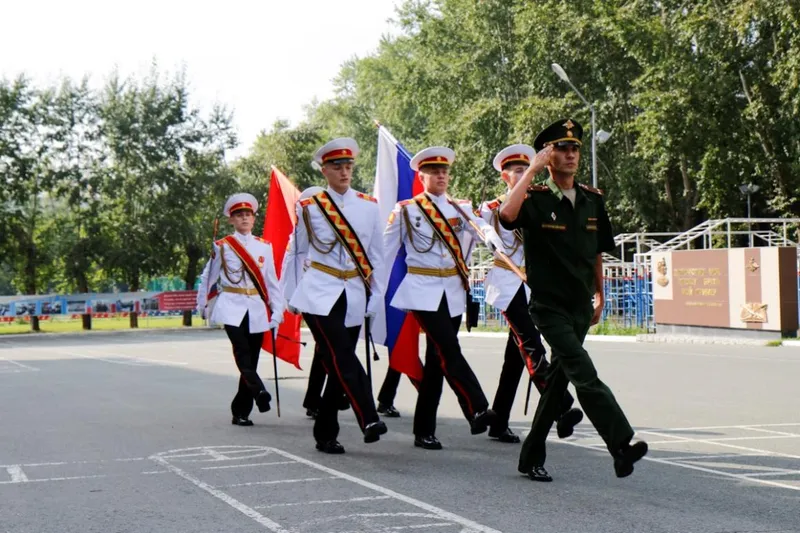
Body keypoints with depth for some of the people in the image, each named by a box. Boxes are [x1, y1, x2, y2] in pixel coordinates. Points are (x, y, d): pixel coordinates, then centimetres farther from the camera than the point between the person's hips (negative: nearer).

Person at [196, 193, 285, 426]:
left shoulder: (264, 246, 9)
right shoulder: (222, 247, 3)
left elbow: (272, 281, 9)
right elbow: (209, 277, 11)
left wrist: (277, 310, 4)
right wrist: (201, 304, 14)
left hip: (257, 309, 3)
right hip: (232, 307, -3)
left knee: (251, 359, 3)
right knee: (242, 352, -24)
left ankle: (241, 411, 9)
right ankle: (259, 392, -36)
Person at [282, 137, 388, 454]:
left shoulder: (369, 207, 7)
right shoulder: (309, 208, 1)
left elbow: (376, 256, 10)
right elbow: (295, 255, 9)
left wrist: (376, 299, 6)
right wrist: (290, 297, 11)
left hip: (355, 297, 3)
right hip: (319, 295, -3)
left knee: (339, 366, 5)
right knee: (342, 359, -20)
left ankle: (325, 434, 14)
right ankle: (369, 421, -29)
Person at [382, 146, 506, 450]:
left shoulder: (461, 209, 12)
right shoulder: (405, 211, 2)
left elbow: (482, 228, -7)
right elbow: (385, 253, 2)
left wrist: (493, 237, -30)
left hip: (454, 292, 4)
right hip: (423, 291, -4)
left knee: (436, 360, 7)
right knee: (449, 351, -20)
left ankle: (424, 431, 13)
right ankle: (478, 412, -27)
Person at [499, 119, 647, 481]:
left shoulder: (592, 200, 9)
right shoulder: (536, 199, -7)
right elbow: (507, 214, -30)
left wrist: (599, 295, 22)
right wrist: (532, 170, -23)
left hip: (581, 306, 6)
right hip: (549, 306, -6)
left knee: (558, 380, 12)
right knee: (585, 376, -19)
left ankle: (531, 458, 23)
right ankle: (622, 446, -26)